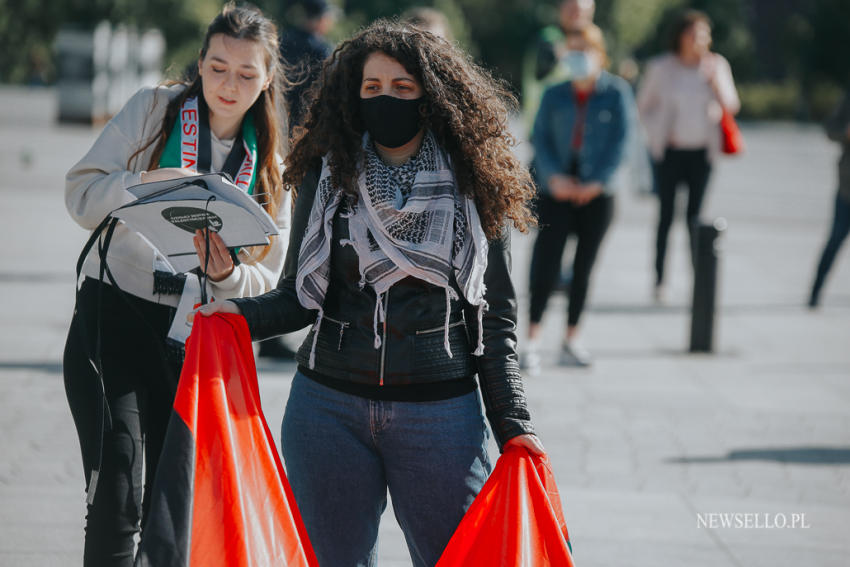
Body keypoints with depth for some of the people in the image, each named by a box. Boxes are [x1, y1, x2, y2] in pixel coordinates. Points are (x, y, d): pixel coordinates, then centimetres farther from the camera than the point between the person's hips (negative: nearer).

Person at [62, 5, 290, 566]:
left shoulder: (269, 164, 10)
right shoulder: (153, 110, 2)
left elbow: (267, 281, 5)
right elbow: (82, 193, -6)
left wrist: (226, 274, -17)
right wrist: (148, 184, -24)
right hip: (113, 315, -3)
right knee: (117, 501, -13)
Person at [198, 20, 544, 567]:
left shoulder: (473, 189, 1)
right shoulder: (328, 178, 4)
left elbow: (496, 321, 5)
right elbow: (299, 297, 6)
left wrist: (513, 424, 0)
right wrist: (238, 314, -13)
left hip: (441, 414, -1)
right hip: (329, 408, 2)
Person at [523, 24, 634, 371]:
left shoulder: (616, 92, 4)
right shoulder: (554, 96, 8)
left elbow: (620, 141, -1)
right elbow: (540, 138, 4)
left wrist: (596, 182, -10)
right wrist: (553, 176, -12)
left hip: (596, 192, 0)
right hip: (557, 191, 0)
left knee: (583, 267, 4)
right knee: (545, 261, -9)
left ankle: (570, 342, 12)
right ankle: (531, 339, -7)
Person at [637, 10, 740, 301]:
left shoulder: (717, 65, 1)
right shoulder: (661, 67, -2)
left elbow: (731, 106, -2)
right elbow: (644, 104, 10)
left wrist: (715, 80, -16)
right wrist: (658, 135, 0)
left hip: (701, 150, 1)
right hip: (670, 151, -1)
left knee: (695, 215, -2)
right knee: (666, 214, -1)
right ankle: (659, 280, 7)